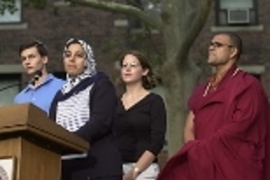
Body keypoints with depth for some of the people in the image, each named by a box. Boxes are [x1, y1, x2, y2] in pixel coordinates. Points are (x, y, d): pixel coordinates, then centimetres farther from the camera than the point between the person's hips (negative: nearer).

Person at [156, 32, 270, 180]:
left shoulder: (247, 85, -1)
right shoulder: (201, 90, 20)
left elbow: (239, 127, -11)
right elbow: (189, 129, 13)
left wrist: (201, 148, -8)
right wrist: (194, 149, -9)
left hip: (233, 167, -6)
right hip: (202, 164, 6)